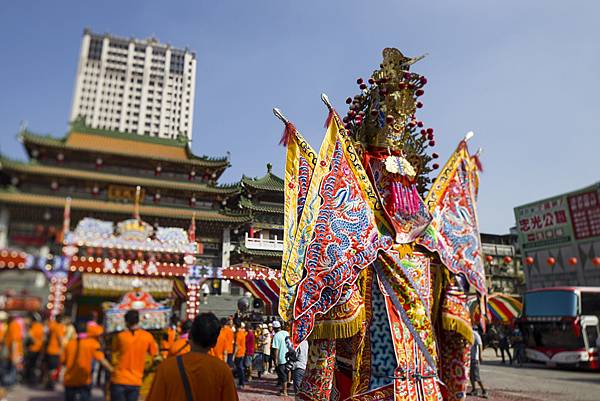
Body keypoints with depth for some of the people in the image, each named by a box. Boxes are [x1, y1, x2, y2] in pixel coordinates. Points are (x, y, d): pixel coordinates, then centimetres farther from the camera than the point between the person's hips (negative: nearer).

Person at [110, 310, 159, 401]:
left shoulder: (121, 336, -9)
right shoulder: (148, 336, -5)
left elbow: (114, 350, 10)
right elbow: (155, 354, 6)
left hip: (119, 380, -2)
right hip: (136, 382, 2)